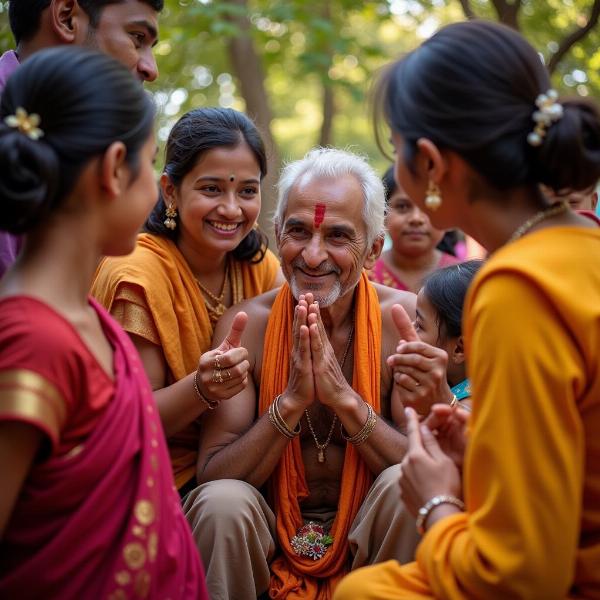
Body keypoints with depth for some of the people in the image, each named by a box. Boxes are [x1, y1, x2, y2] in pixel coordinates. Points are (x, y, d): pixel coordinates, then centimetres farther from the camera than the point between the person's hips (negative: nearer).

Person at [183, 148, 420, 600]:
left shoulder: (403, 317, -10)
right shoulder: (246, 324, -9)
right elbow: (212, 476, -13)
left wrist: (344, 398, -27)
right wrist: (291, 400, -27)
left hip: (366, 533, 0)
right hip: (268, 540, 0)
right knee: (222, 501, -29)